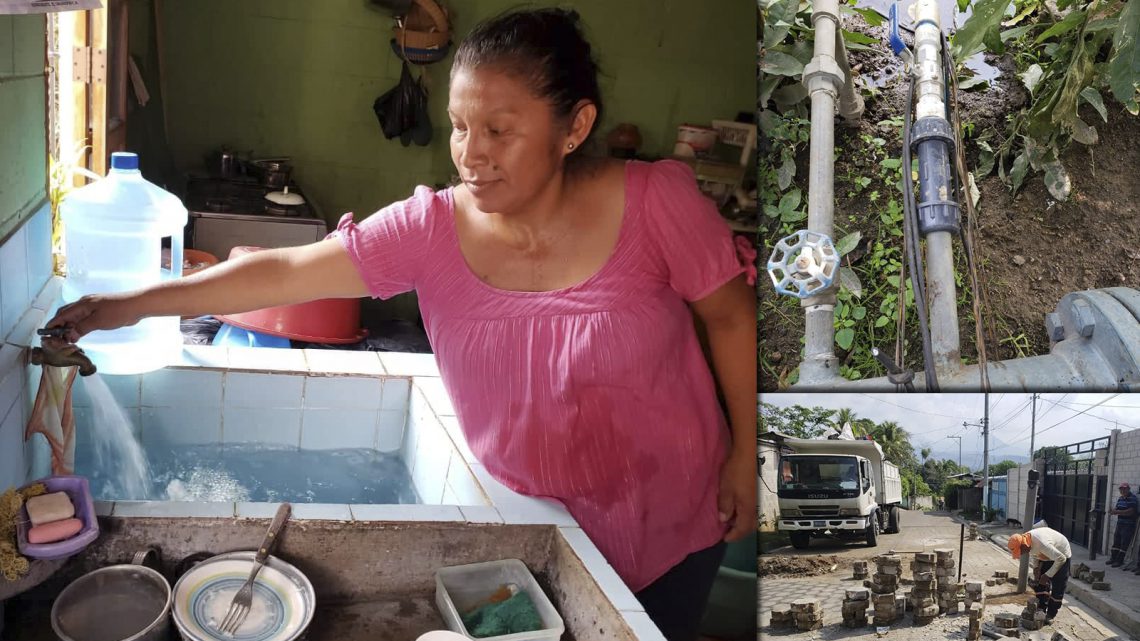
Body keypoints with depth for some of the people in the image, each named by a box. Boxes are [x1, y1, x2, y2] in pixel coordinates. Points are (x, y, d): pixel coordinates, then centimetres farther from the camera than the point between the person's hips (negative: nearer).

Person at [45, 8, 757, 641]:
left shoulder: (656, 201, -20)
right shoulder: (431, 229, -15)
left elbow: (732, 317, -10)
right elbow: (286, 272, -15)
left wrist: (746, 457, -7)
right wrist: (138, 302, -20)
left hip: (671, 520, -1)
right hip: (535, 519, 1)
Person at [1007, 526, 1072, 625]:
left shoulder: (1041, 543, -44)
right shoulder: (1026, 541, -17)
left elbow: (1061, 559, -37)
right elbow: (1036, 554, 6)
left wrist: (1048, 575, -31)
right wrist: (1037, 568, -8)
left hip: (1062, 556, -7)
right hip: (1047, 556, 7)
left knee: (1057, 587, -5)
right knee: (1041, 584, 4)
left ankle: (1051, 615, 6)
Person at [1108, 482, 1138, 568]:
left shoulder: (1132, 498, -12)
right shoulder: (1120, 498, 14)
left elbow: (1130, 511, -22)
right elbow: (1117, 508, 17)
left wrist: (1117, 512, -27)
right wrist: (1113, 511, -7)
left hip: (1128, 525, -8)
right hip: (1120, 524, 8)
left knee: (1124, 543, -5)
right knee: (1116, 541, 12)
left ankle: (1120, 560, -1)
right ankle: (1114, 558, 20)